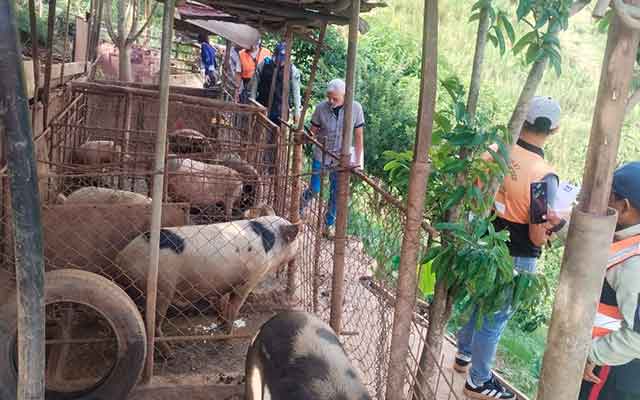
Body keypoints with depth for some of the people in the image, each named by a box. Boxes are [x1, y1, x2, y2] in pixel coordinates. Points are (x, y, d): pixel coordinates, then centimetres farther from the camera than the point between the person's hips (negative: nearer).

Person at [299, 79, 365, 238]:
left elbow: (359, 136, -6)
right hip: (321, 155, 0)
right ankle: (300, 207, 37)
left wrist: (357, 161, -6)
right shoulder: (321, 108, -14)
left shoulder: (355, 108, -13)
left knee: (336, 193, 7)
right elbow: (313, 131, -1)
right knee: (314, 189, 4)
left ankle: (329, 225, 24)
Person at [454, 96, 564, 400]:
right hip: (515, 260, -6)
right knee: (494, 318, 10)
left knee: (474, 304, 25)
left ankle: (464, 356, 47)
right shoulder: (544, 176, -25)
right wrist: (551, 226, -1)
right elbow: (538, 237, -20)